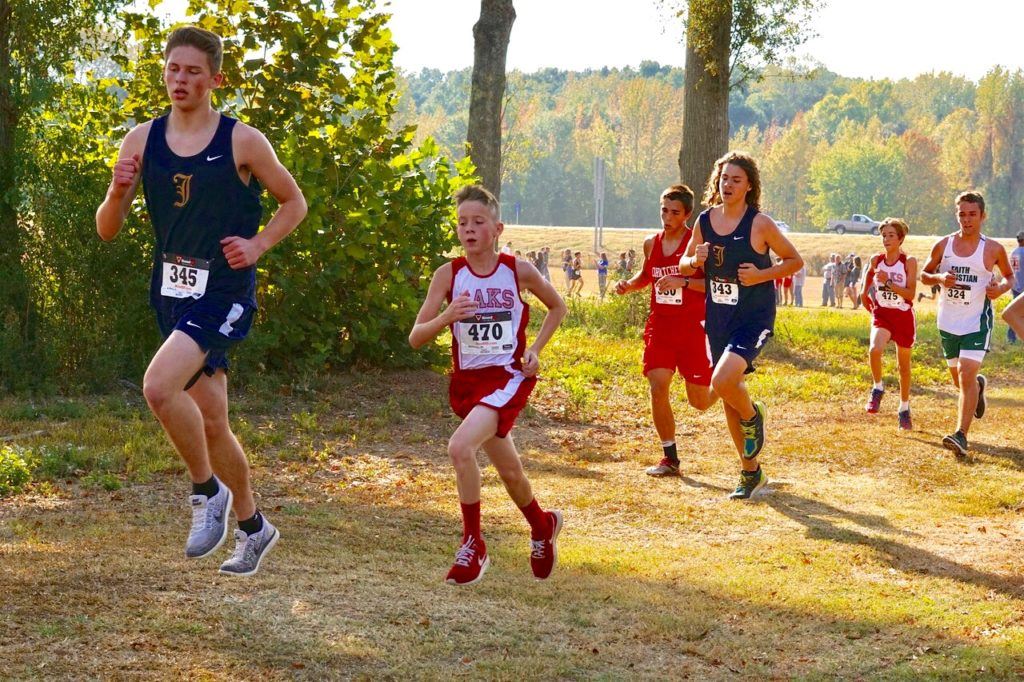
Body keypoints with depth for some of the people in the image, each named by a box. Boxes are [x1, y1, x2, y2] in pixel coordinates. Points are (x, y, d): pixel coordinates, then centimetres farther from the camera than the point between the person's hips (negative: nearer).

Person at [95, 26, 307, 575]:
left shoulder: (242, 142, -7)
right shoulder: (142, 140, 4)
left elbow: (293, 203, 5)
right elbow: (107, 229, 3)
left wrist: (257, 245, -10)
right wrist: (118, 190, -16)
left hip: (225, 293, -6)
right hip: (172, 294, 6)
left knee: (159, 386, -26)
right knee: (209, 421, 13)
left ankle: (207, 490, -4)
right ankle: (252, 526, 32)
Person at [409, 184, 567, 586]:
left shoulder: (518, 271, -6)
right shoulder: (448, 275, -5)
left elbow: (557, 306, 14)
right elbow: (415, 338, -8)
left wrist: (535, 349, 1)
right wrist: (446, 317, -27)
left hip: (508, 377, -3)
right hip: (466, 381, 3)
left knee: (460, 447, -26)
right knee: (509, 470, 16)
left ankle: (473, 545, -11)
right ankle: (543, 526, 46)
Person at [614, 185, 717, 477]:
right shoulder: (651, 244, 8)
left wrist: (682, 282, -25)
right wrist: (629, 284, 7)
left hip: (693, 327, -4)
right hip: (660, 326, 4)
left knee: (700, 402, 1)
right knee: (658, 389, -9)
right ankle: (670, 458, 3)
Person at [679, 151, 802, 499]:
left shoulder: (760, 224, -11)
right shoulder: (705, 221, 3)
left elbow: (795, 260, -2)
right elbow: (684, 264, 14)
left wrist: (762, 274, -16)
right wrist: (695, 260, -8)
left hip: (753, 317, -6)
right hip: (718, 319, 6)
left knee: (723, 381, -27)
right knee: (728, 395, 12)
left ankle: (752, 416, 9)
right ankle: (750, 471, 28)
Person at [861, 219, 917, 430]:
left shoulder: (909, 262, -8)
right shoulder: (876, 261, 1)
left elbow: (910, 294, -17)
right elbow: (864, 293, 18)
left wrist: (888, 282, -25)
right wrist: (871, 310, 14)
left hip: (904, 316, -1)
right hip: (881, 314, 1)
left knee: (904, 366, 10)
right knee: (875, 350, -29)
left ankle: (904, 409, 26)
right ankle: (877, 388, -4)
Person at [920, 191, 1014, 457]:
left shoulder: (993, 249, -4)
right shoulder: (943, 245, 2)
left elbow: (1009, 276, 12)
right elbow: (925, 274, 12)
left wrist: (1001, 288, -11)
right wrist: (939, 278, -11)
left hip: (977, 321, -4)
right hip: (948, 322, 4)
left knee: (966, 374, -19)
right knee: (960, 379, 16)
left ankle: (961, 435, -21)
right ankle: (979, 385, 53)